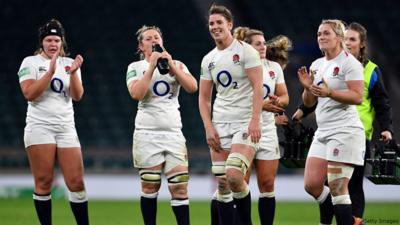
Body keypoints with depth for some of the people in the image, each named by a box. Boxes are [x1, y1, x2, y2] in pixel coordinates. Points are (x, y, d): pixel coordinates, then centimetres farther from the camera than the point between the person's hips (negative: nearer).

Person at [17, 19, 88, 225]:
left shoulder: (69, 63, 12)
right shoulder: (31, 63, 3)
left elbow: (77, 96, 2)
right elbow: (29, 94, -11)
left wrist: (73, 73, -15)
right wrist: (51, 72, -16)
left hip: (66, 127, 3)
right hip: (40, 127, -3)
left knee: (76, 182, -4)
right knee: (44, 182, -5)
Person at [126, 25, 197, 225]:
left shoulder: (176, 64, 13)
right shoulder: (136, 67, 7)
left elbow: (192, 87, -4)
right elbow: (136, 94, -11)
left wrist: (170, 65, -8)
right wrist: (152, 66, -10)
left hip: (173, 132, 2)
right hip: (147, 132, -2)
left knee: (180, 186, -8)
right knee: (150, 186, -2)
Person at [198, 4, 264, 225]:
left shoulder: (245, 51, -4)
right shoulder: (208, 60, 12)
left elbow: (258, 87, -10)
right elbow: (204, 97, 16)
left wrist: (255, 120, -19)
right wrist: (208, 128, 2)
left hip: (245, 124, -6)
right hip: (220, 125, 6)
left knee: (234, 176, -20)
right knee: (222, 182, 1)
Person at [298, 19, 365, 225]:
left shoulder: (349, 62, -6)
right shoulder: (317, 65, 16)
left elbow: (358, 97, -15)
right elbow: (309, 103, 18)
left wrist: (329, 92, -25)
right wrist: (308, 87, -2)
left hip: (345, 131, -8)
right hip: (323, 132, 8)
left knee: (337, 189, -11)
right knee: (311, 185, 2)